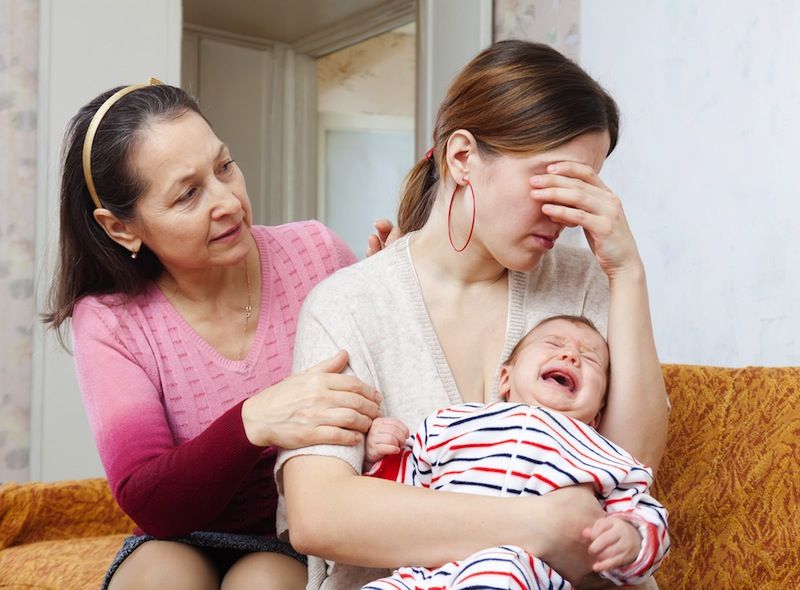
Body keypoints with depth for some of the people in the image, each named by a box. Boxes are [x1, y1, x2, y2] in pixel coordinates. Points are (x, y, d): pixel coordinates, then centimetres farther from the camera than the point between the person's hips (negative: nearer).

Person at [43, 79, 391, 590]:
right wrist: (252, 423, -36)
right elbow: (145, 502, -17)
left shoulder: (315, 252, -9)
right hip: (185, 544, 1)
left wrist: (382, 429, -21)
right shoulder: (108, 319, -8)